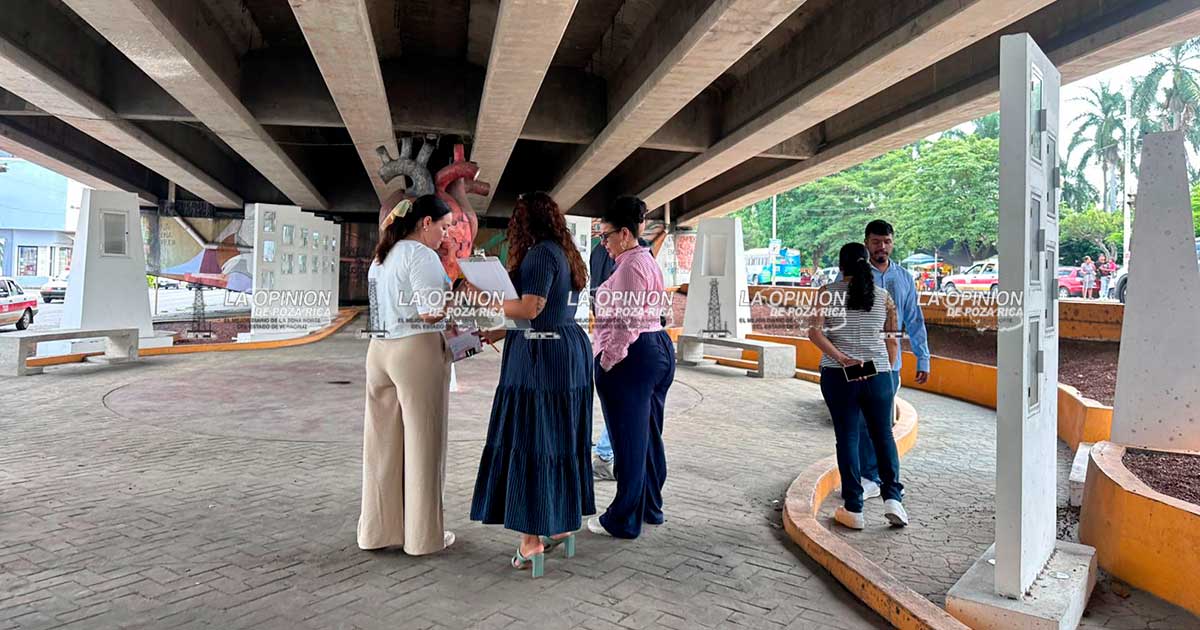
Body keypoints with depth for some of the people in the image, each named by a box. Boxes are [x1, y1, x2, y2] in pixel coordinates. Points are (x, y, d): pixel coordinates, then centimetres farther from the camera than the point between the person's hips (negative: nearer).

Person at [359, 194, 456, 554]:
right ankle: (423, 535, 11)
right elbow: (431, 312, -19)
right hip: (417, 351, -8)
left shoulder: (382, 257, 17)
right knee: (423, 443, 2)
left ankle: (378, 530, 21)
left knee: (383, 443, 12)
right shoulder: (421, 255, -10)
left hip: (380, 350, 8)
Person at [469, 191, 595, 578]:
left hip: (540, 357, -9)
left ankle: (532, 539, 1)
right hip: (570, 352, 9)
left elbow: (530, 308, -20)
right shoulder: (566, 254, 15)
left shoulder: (540, 253, -13)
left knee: (530, 441, -4)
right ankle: (562, 523, 25)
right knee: (560, 439, 15)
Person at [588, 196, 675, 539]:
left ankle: (624, 520, 10)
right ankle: (651, 507, 30)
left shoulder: (630, 266, -15)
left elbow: (627, 322, -21)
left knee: (629, 439, -2)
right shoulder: (648, 260, 16)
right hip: (659, 347, 11)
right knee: (649, 434, 17)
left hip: (631, 356, -11)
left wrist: (607, 360, -16)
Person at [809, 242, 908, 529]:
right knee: (883, 434, 16)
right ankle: (892, 498, 6)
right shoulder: (883, 296, 5)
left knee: (847, 437, 5)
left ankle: (853, 510, 9)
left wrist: (841, 358, -17)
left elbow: (815, 332, -14)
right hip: (878, 375, 2)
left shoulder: (828, 293, -1)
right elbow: (892, 340, 10)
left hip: (838, 376, -1)